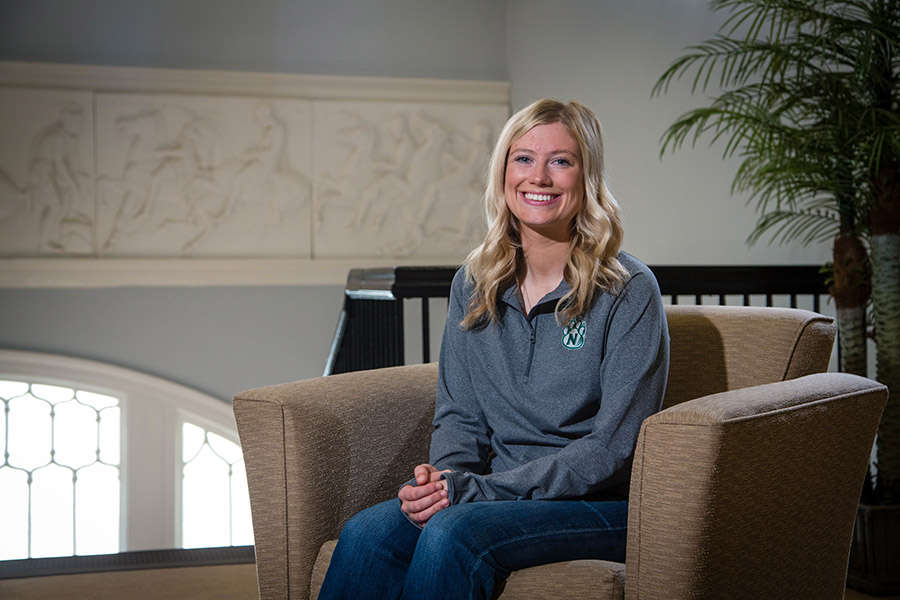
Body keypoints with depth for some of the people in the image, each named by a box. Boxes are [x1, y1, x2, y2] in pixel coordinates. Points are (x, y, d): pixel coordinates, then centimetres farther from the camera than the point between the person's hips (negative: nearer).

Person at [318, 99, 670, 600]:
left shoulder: (629, 291, -8)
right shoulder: (474, 284, 9)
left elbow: (614, 447, -13)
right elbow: (459, 413, 13)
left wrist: (476, 490, -18)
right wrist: (445, 478, -12)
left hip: (602, 504, -4)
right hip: (503, 496, 5)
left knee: (453, 534, -33)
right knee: (367, 533, -24)